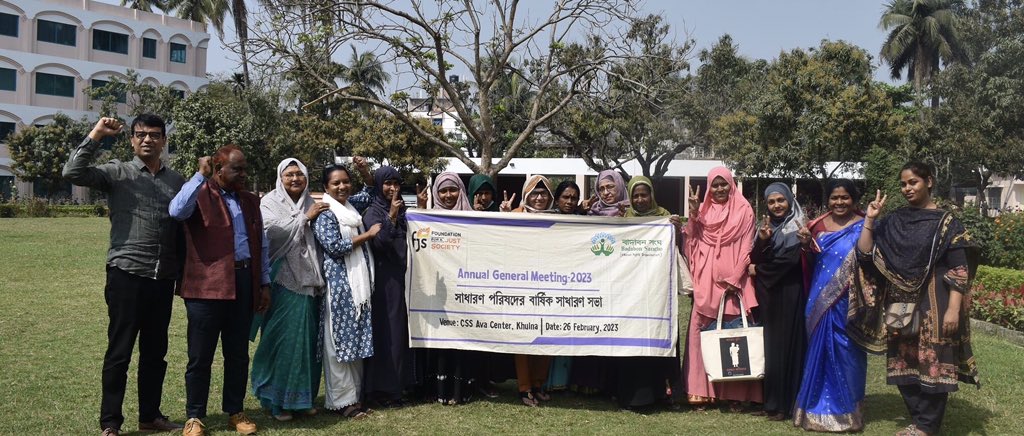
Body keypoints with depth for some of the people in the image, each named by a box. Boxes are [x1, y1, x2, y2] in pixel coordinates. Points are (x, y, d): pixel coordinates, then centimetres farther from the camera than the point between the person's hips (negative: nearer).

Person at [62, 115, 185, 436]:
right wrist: (95, 136, -15)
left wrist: (185, 274, 10)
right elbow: (73, 173, -14)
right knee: (119, 352, 2)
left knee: (155, 352, 12)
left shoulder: (177, 181, 10)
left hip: (163, 279, 4)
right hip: (126, 275, -4)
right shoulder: (117, 173, 1)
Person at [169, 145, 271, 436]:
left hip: (244, 283, 5)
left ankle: (235, 412, 24)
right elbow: (176, 211, -25)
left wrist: (265, 283, 12)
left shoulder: (250, 201, 15)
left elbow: (261, 245, 16)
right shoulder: (200, 194, -2)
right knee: (201, 356, 3)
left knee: (238, 354, 12)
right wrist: (200, 175, -21)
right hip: (207, 286, -5)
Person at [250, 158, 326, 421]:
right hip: (283, 280, -5)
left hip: (309, 280, 5)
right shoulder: (270, 202, 1)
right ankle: (277, 400, 7)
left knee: (307, 338, 7)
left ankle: (303, 396, 19)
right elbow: (274, 230, -17)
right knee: (283, 338, -4)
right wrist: (305, 218, -11)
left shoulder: (312, 204, 14)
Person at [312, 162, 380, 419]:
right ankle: (342, 401, 1)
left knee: (357, 341, 9)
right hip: (339, 285, -8)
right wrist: (367, 235, -11)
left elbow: (371, 194, 30)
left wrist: (365, 172, 12)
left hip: (360, 283, 8)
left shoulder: (352, 206, 13)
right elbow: (335, 247, -18)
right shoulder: (325, 214, -8)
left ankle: (354, 395, 17)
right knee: (340, 343, -4)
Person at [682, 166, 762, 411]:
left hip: (734, 280, -2)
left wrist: (735, 278, -10)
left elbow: (747, 247, -1)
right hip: (706, 280, 2)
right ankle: (701, 391, 2)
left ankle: (734, 393, 2)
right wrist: (693, 214, -10)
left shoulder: (743, 210, 5)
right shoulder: (703, 209, 12)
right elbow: (692, 240, 4)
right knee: (702, 331, -2)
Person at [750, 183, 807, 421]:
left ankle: (786, 404, 1)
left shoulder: (797, 227, -4)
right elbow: (754, 259, 6)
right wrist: (761, 241, -14)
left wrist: (759, 270, -3)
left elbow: (791, 259, -15)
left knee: (786, 345, -4)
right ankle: (770, 401, 11)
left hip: (789, 294, -5)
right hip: (767, 295, 5)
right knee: (769, 345, 5)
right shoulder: (765, 226, 13)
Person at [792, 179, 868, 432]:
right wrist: (806, 243, -6)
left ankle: (845, 409, 15)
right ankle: (819, 406, 21)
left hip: (848, 302, -4)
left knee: (845, 351, 2)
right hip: (821, 300, 4)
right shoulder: (819, 225, 9)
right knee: (820, 350, 9)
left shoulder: (862, 227, -3)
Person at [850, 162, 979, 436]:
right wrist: (869, 220, -4)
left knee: (932, 362, 0)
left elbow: (959, 269, -8)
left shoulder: (945, 221, -3)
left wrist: (953, 309, -15)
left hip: (932, 303, -5)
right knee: (904, 363, 9)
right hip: (900, 305, 5)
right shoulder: (894, 221, 9)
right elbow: (865, 254, 4)